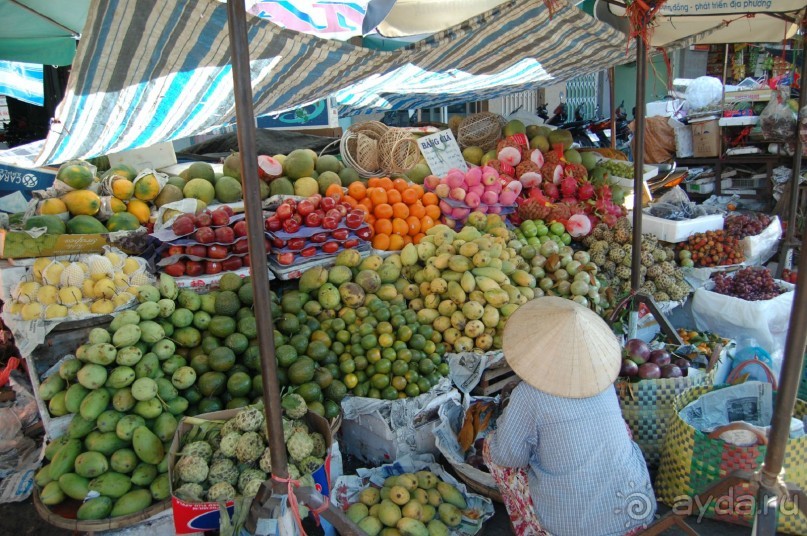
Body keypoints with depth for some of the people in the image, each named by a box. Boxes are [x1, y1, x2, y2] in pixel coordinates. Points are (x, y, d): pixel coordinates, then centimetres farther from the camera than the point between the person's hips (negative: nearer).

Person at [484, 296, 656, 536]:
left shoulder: (528, 395, -17)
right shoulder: (605, 379, -1)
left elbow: (508, 456, -7)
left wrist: (509, 416, 13)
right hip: (637, 516, 5)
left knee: (491, 447, 9)